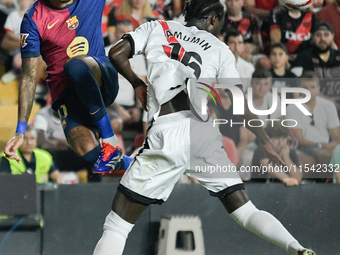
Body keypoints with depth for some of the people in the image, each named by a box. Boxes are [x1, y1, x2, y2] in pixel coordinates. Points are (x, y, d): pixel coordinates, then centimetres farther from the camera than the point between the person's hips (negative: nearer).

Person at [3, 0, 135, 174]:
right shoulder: (33, 20, -4)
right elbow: (29, 77, -5)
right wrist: (20, 131, -10)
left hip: (102, 81, 1)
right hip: (65, 93, -1)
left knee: (75, 65, -34)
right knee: (89, 152, -27)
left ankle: (111, 142, -23)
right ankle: (124, 162, 10)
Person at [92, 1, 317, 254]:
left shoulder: (157, 27, 20)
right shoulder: (219, 49, 19)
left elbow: (117, 54, 10)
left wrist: (138, 84, 26)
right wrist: (266, 143, 15)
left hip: (166, 132, -2)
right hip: (205, 131, 2)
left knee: (117, 226, 0)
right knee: (246, 212, 12)